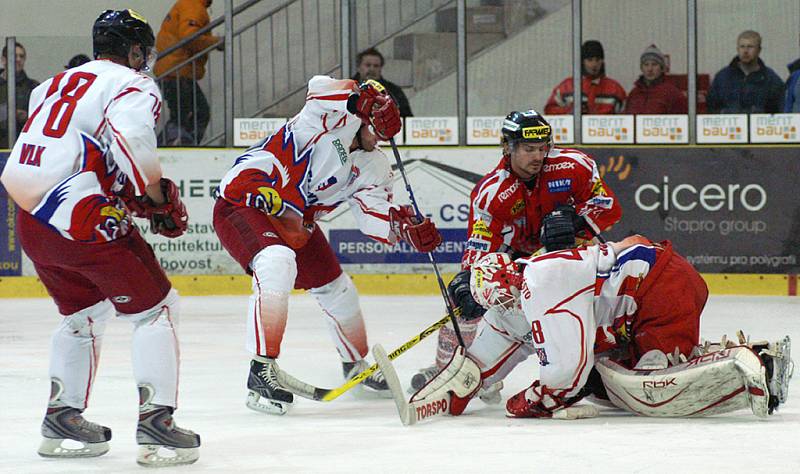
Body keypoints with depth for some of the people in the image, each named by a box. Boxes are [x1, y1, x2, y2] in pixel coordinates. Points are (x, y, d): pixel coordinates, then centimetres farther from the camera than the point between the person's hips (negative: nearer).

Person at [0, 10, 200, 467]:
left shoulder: (57, 84, 23)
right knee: (157, 307, 2)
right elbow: (131, 139, -22)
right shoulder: (133, 85, -2)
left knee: (86, 310, 26)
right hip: (82, 219, -8)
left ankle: (62, 417, 27)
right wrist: (161, 197, -10)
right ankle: (156, 422, -6)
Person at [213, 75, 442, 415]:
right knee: (277, 264, -35)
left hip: (297, 223, 9)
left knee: (336, 289, 16)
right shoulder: (331, 117, -15)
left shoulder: (372, 166, 5)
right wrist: (368, 97, -46)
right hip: (244, 200, -9)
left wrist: (406, 227, -23)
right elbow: (322, 88, -38)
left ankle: (356, 364, 44)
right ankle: (262, 371, -34)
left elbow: (374, 218, -6)